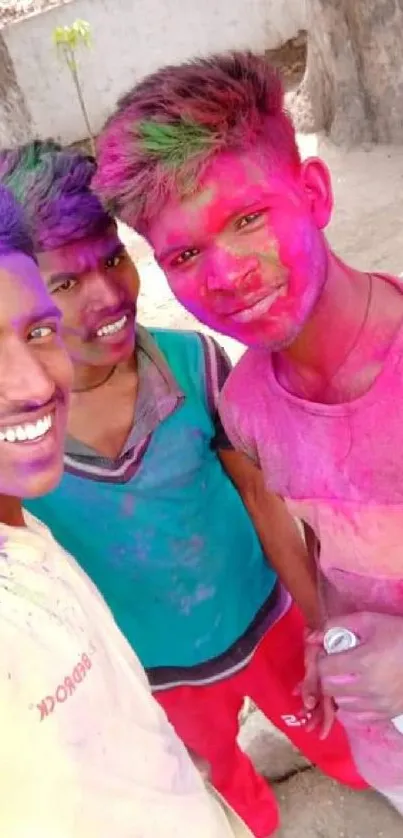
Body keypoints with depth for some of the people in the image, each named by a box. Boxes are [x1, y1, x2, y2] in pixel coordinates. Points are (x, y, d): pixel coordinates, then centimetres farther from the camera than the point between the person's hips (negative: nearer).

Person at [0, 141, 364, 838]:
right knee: (217, 753, 31)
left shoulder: (192, 361, -26)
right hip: (158, 670, 1)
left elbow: (258, 491, -12)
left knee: (310, 714, 30)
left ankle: (351, 768, 68)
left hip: (264, 619, 0)